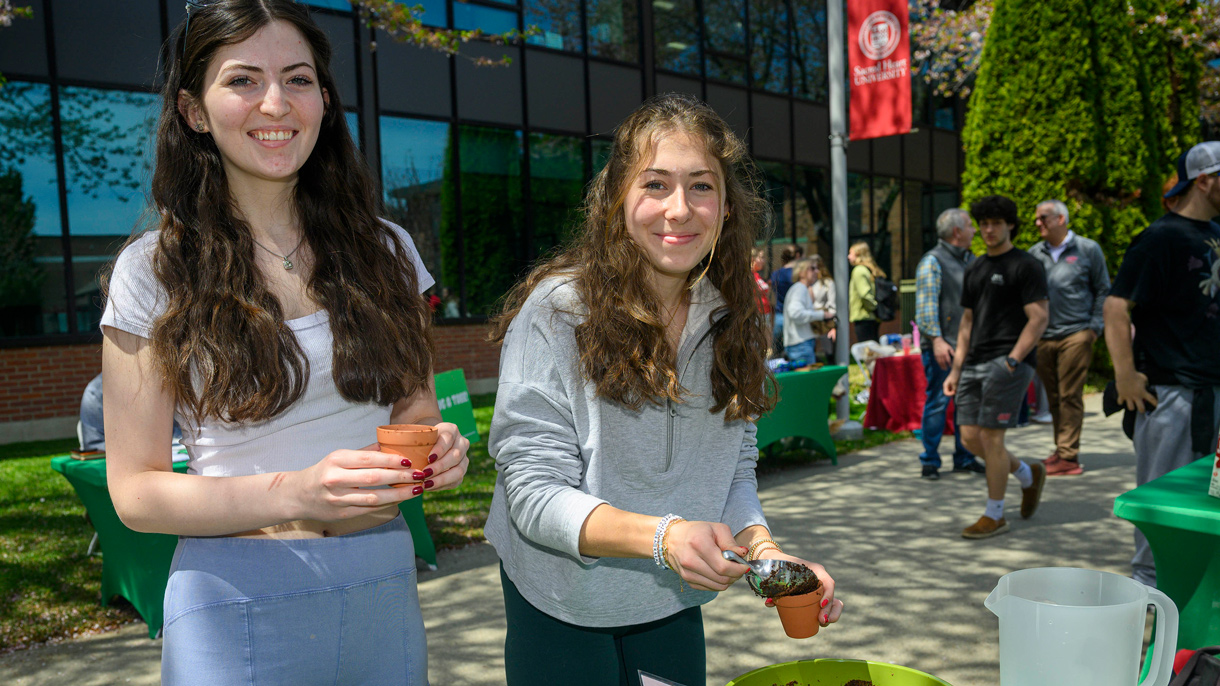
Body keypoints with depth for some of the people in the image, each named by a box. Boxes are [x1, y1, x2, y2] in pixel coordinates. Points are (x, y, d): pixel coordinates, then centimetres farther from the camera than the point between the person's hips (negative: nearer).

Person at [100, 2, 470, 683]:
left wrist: (437, 448, -11)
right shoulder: (154, 270, -6)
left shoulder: (386, 250, 3)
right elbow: (135, 490, -7)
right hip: (238, 609, -3)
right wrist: (294, 494, -23)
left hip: (384, 588, 3)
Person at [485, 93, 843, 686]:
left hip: (675, 604, 5)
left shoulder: (730, 320, -4)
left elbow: (734, 472, 1)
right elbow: (533, 493, -22)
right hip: (564, 607, -4)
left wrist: (765, 551, -19)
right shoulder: (556, 310, -20)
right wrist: (662, 536, -37)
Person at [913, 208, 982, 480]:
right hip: (942, 346, -7)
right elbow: (926, 305, -13)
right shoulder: (932, 261, -7)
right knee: (938, 402, -4)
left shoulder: (971, 260, 17)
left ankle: (964, 458, 20)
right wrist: (937, 340, -21)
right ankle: (929, 461, 5)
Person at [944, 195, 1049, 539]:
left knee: (990, 436, -7)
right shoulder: (974, 270, 18)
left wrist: (1011, 361, -18)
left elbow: (1039, 319, -10)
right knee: (970, 437, 5)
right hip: (975, 363, 7)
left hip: (1008, 362, -7)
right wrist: (956, 369, 15)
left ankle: (994, 515, 7)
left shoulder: (1026, 266, -4)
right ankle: (1028, 474, 29)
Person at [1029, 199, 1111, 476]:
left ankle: (1068, 456, -3)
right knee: (1054, 398, 10)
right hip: (1042, 337, 4)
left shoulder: (1087, 249, 3)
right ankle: (1063, 450, 21)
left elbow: (1103, 290, 7)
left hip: (1076, 333, -4)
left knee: (1070, 396, -6)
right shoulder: (1034, 254, 11)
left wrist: (1095, 327, -1)